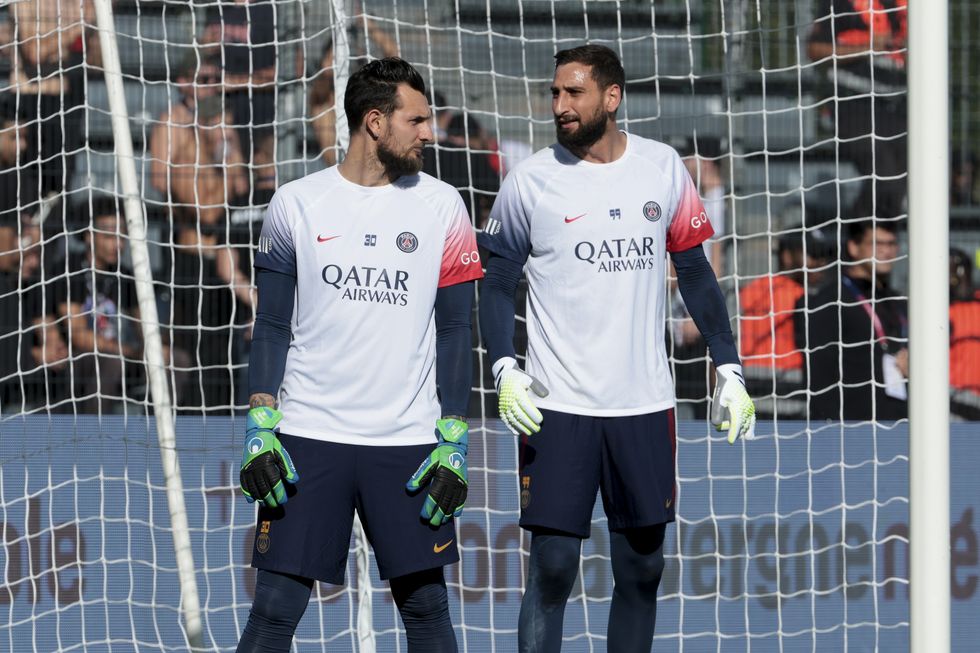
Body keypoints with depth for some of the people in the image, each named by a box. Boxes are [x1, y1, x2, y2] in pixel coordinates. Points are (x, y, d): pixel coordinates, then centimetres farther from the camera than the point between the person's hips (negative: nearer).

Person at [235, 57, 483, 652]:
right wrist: (259, 432, -4)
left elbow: (455, 330, 4)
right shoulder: (296, 205, 2)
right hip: (307, 438, -1)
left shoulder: (441, 207, 3)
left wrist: (454, 443, -3)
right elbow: (271, 327, 5)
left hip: (407, 445, 1)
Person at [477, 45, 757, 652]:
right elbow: (498, 284, 3)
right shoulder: (531, 181, -3)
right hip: (557, 407, -3)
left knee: (642, 567, 7)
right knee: (552, 568, -6)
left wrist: (730, 370, 7)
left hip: (645, 404, 3)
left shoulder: (663, 168, 4)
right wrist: (505, 369, -12)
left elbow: (695, 272, 12)